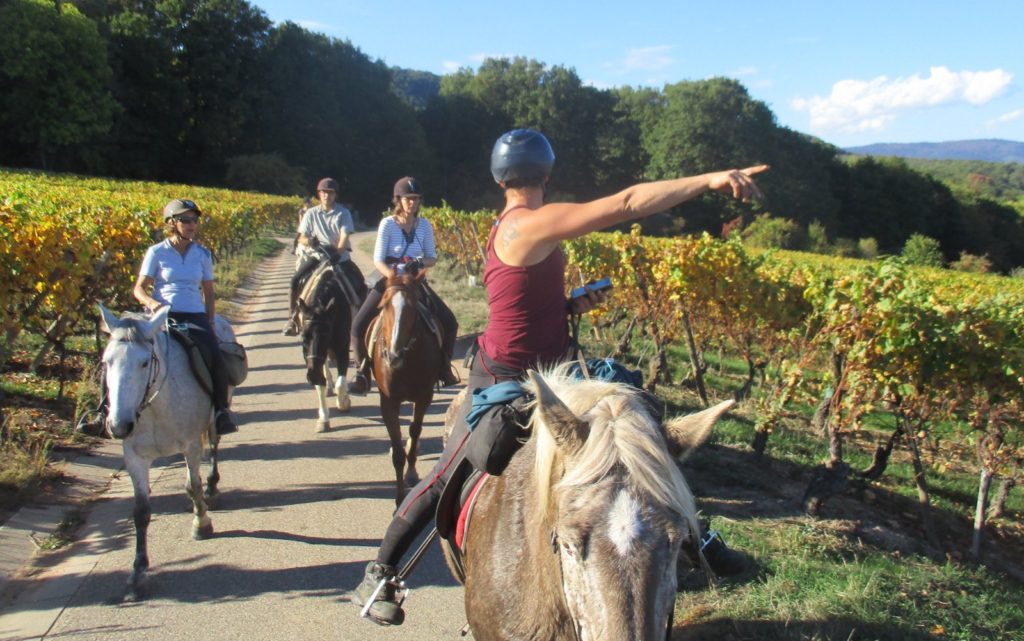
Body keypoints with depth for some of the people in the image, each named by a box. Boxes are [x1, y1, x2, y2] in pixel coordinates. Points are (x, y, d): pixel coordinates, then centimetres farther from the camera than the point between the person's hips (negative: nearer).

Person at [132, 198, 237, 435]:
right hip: (164, 316, -1)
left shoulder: (202, 254, 11)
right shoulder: (157, 253, 4)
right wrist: (150, 302, -17)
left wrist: (210, 322, 8)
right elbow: (139, 288, 4)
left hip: (196, 317, 2)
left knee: (216, 359, -23)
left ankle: (221, 410, -8)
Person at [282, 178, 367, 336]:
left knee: (360, 285, -15)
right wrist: (309, 241, -22)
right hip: (316, 255, 1)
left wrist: (337, 252, -27)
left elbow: (344, 237, -10)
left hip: (340, 257, 0)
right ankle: (292, 319, -8)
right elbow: (301, 238, 2)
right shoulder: (311, 213, 4)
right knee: (295, 280, -19)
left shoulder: (343, 213, 1)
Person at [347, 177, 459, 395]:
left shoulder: (424, 225, 0)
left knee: (449, 323, -4)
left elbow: (432, 258, 5)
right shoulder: (388, 224, -9)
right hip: (389, 281, -3)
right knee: (359, 324, -19)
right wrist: (394, 276, -28)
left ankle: (443, 368, 16)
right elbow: (378, 259, -12)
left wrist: (422, 262, -18)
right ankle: (362, 373, -2)